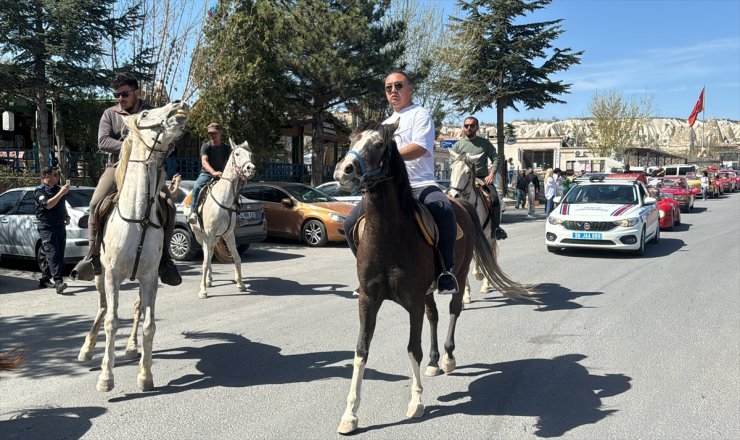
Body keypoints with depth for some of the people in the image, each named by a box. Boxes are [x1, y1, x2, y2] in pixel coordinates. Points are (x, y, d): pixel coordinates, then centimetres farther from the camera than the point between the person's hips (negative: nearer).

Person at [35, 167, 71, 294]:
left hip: (60, 226, 8)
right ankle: (58, 282, -26)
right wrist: (61, 193, -23)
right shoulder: (40, 191, -5)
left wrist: (66, 217, 14)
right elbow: (48, 204, -23)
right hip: (47, 227, -8)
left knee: (59, 256, 8)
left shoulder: (58, 189, 18)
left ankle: (45, 280, 20)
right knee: (52, 254, -16)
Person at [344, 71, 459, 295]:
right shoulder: (385, 124, 27)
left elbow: (419, 148, -14)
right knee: (352, 223, -8)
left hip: (420, 185, -6)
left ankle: (446, 269, -25)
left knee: (443, 209, -38)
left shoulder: (419, 114, 5)